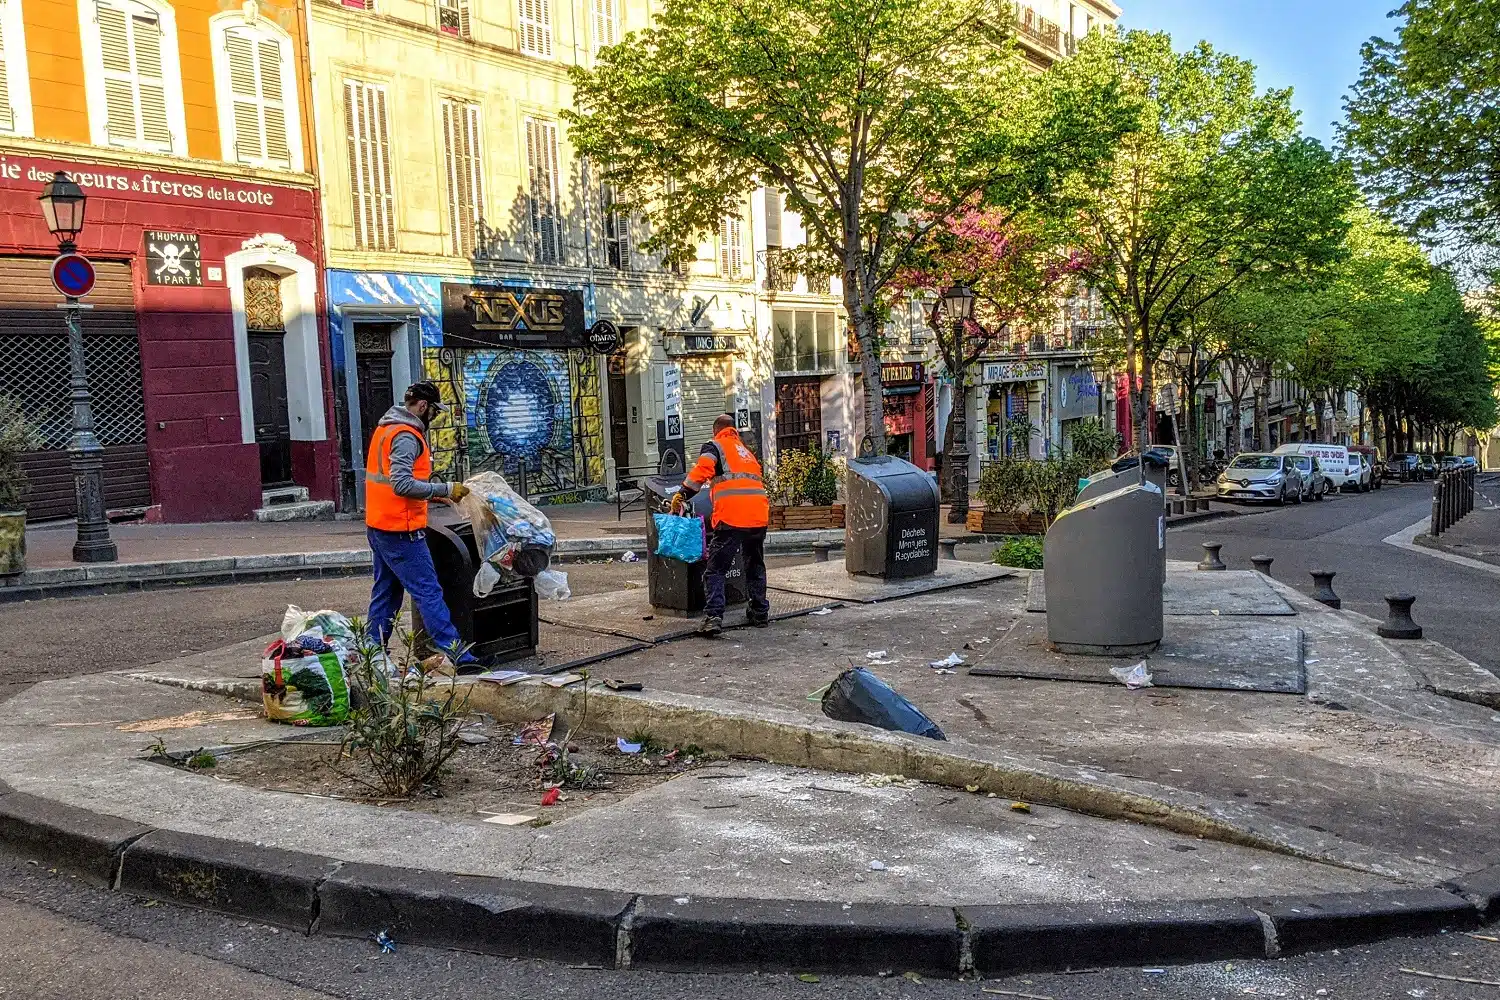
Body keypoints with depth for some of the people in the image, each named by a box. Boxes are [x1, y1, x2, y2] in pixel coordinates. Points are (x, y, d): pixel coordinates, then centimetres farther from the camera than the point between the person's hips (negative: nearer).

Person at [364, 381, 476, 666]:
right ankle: (456, 654, -8)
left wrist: (432, 495, 17)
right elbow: (402, 484, -26)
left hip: (379, 525, 10)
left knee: (386, 591, 16)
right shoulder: (406, 436, -16)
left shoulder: (386, 429, 15)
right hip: (400, 530, -10)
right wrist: (445, 489, -21)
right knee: (428, 592, -9)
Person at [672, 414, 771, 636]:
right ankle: (760, 613, 26)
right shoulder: (746, 451, 30)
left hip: (731, 517, -5)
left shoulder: (715, 446, 11)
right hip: (759, 515, 6)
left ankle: (714, 616, -15)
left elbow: (702, 470, -6)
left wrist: (682, 495, -3)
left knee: (715, 569, -1)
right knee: (755, 566, 24)